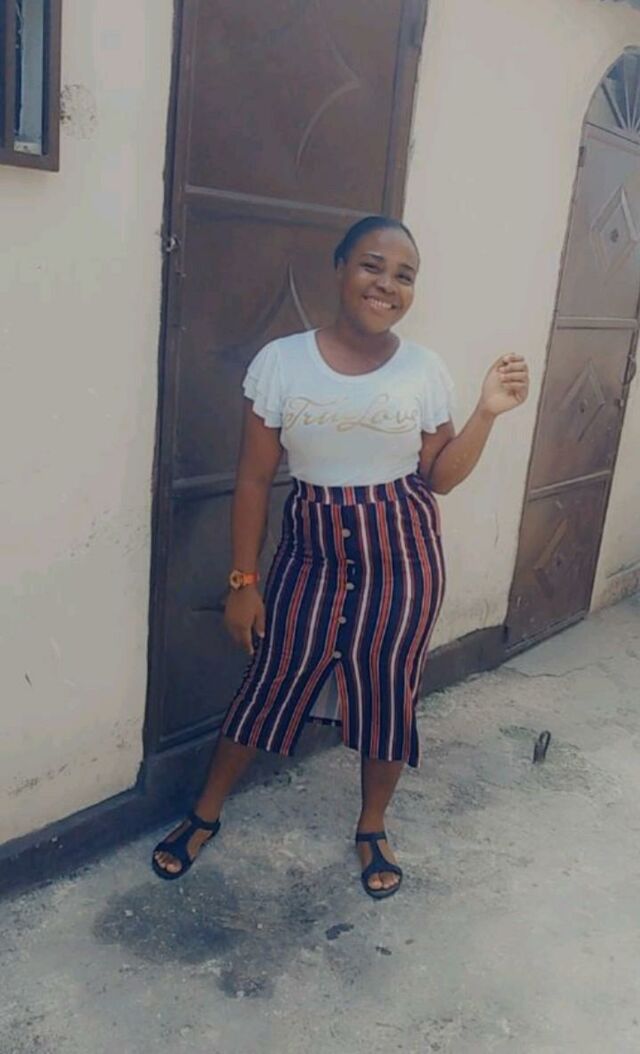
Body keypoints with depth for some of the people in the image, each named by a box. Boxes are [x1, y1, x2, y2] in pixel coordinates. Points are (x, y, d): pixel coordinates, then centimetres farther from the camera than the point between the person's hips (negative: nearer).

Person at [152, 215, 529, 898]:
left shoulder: (426, 371, -3)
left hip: (403, 561, 1)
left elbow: (439, 477, 3)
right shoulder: (282, 361, -8)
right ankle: (205, 816, 34)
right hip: (311, 553, -1)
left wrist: (488, 412, -11)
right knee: (269, 686, 10)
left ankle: (372, 829, 38)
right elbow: (253, 479, -5)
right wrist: (243, 582, -4)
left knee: (387, 695, 12)